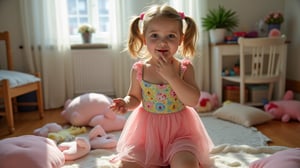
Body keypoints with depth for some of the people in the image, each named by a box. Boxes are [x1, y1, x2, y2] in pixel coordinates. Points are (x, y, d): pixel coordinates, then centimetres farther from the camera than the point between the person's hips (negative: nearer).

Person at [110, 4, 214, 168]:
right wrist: (126, 103, -15)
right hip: (146, 130, 2)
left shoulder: (185, 67, -8)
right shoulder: (139, 69, -5)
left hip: (178, 129, -1)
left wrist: (171, 75, -24)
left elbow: (193, 101, -17)